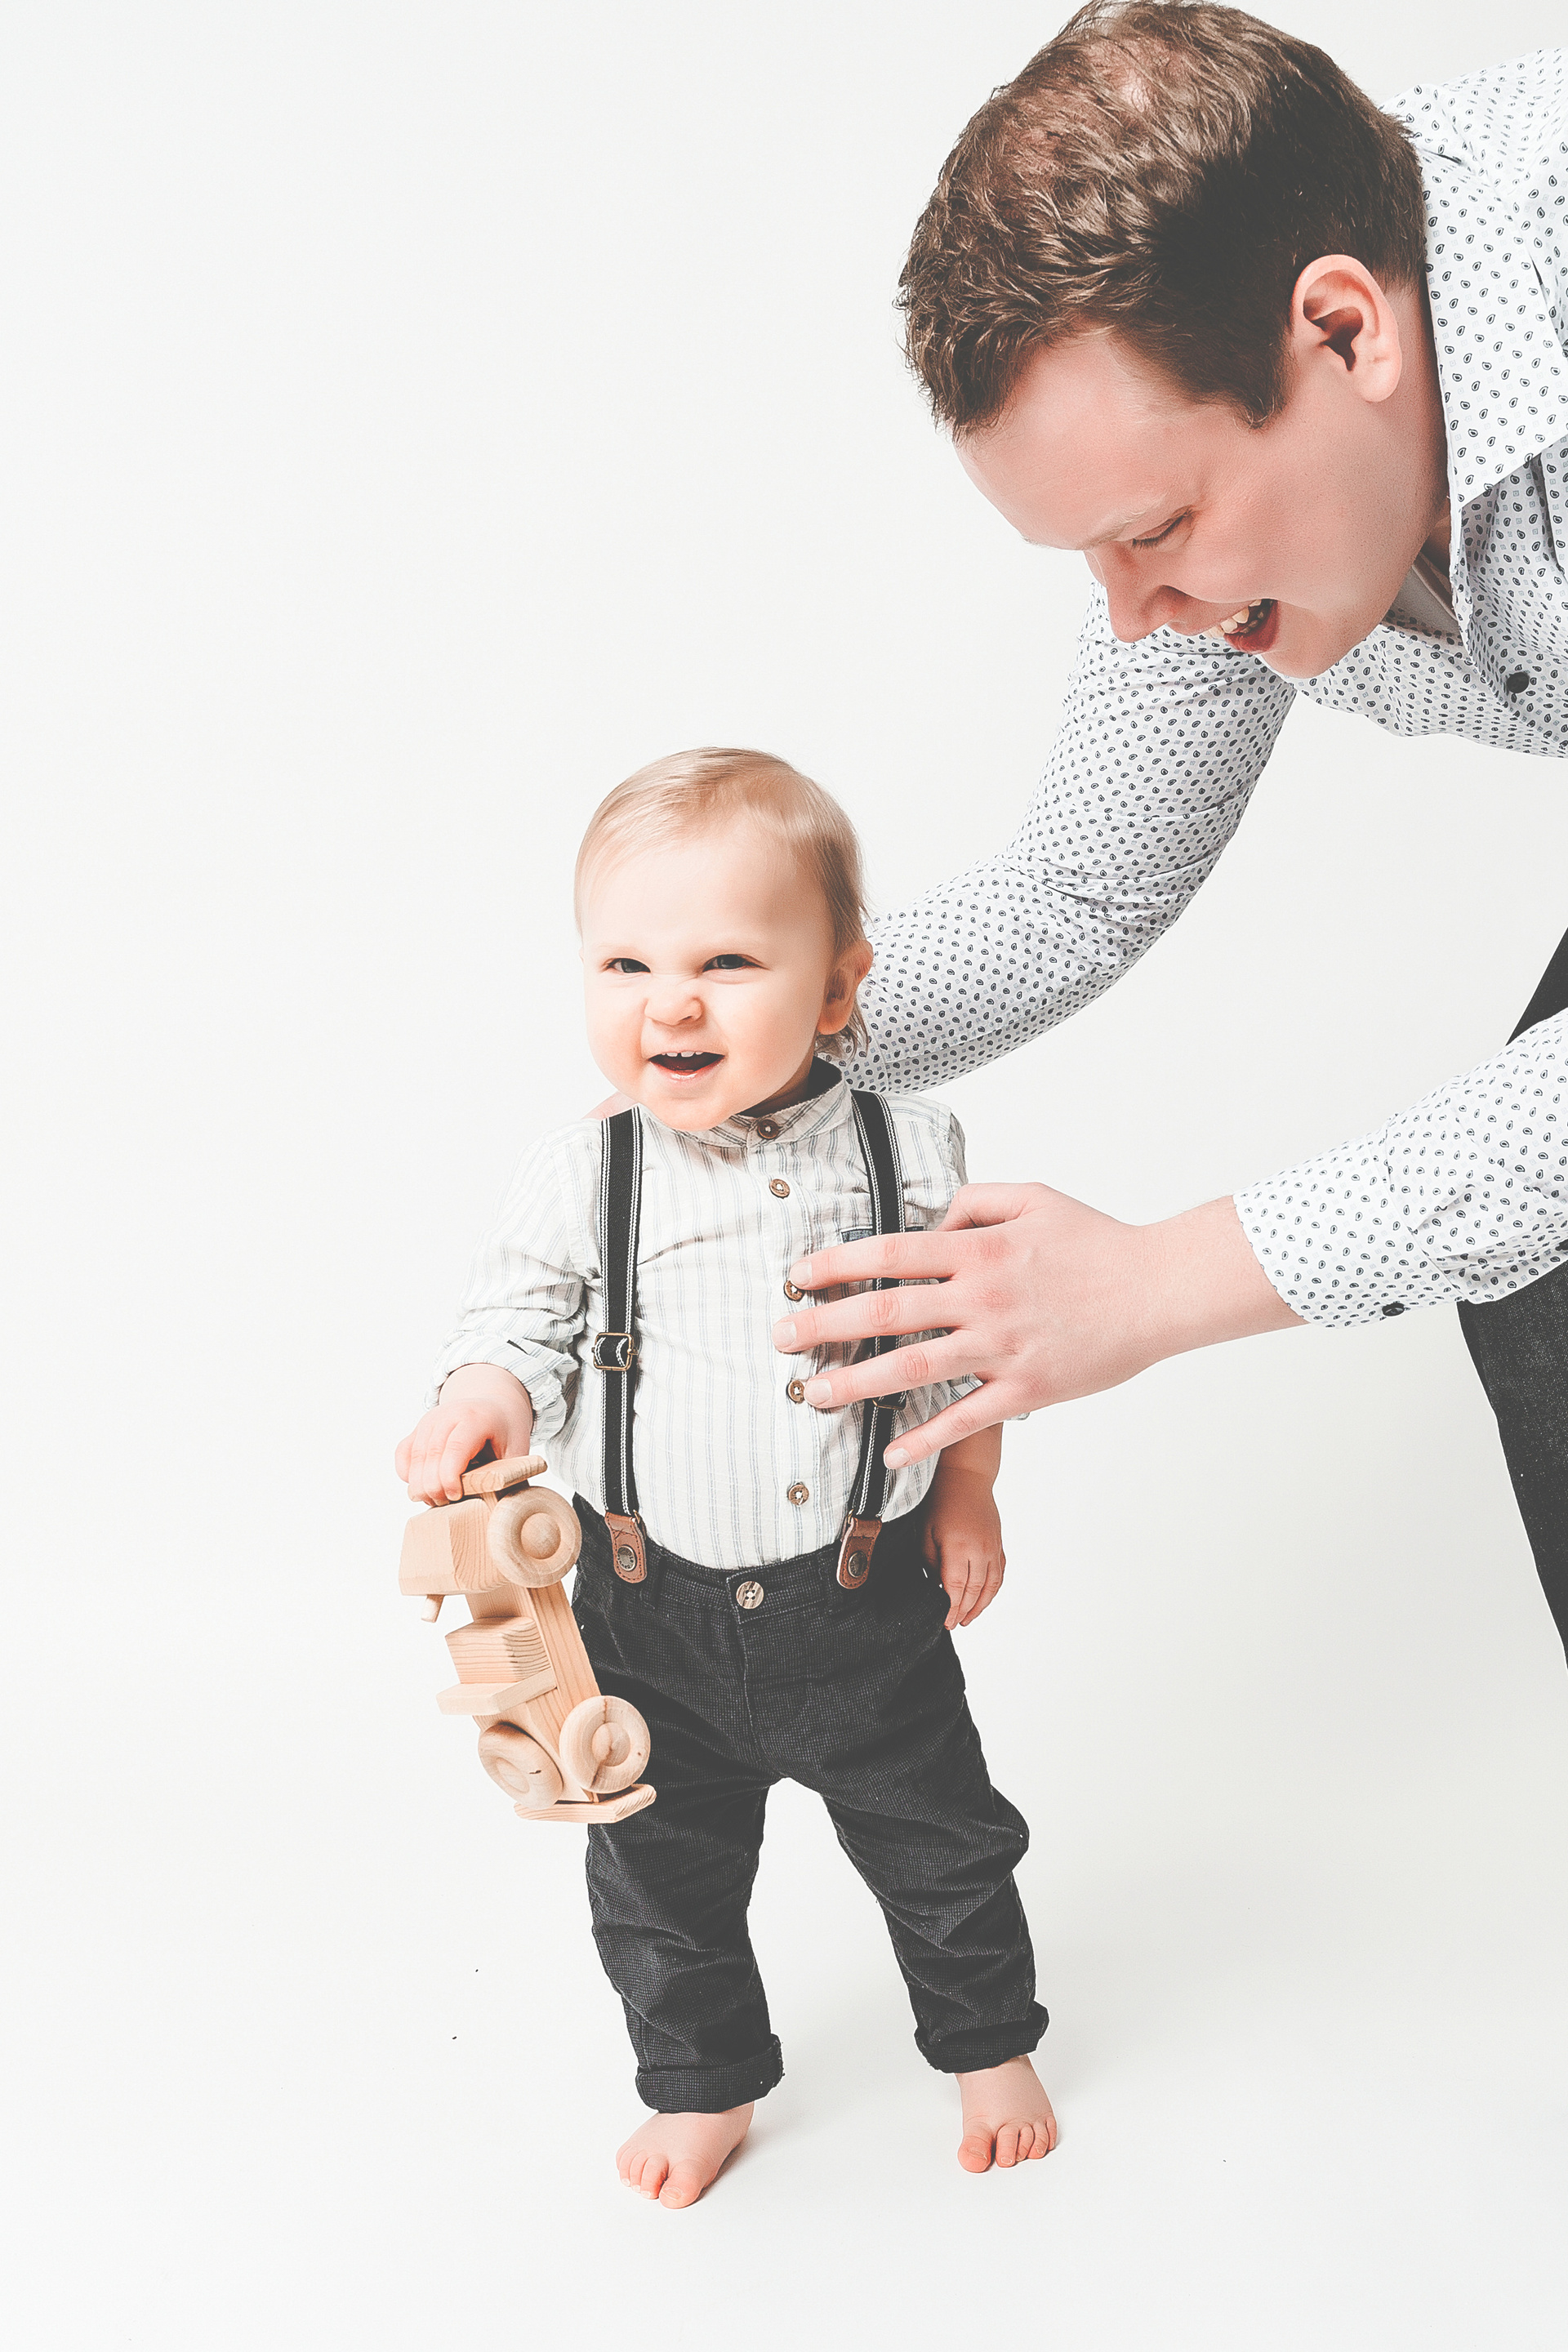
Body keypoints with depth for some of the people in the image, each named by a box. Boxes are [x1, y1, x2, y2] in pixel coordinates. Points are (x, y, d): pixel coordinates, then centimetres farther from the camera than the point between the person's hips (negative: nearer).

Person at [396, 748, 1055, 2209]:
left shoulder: (906, 1152, -12)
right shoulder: (578, 1179, -14)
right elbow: (518, 1326, -5)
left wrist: (969, 1496, 3)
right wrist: (478, 1412, -26)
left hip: (867, 1601, 0)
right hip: (655, 1615, 1)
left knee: (940, 1843, 19)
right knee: (661, 1873, 17)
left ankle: (988, 2045, 47)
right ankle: (703, 2084, 43)